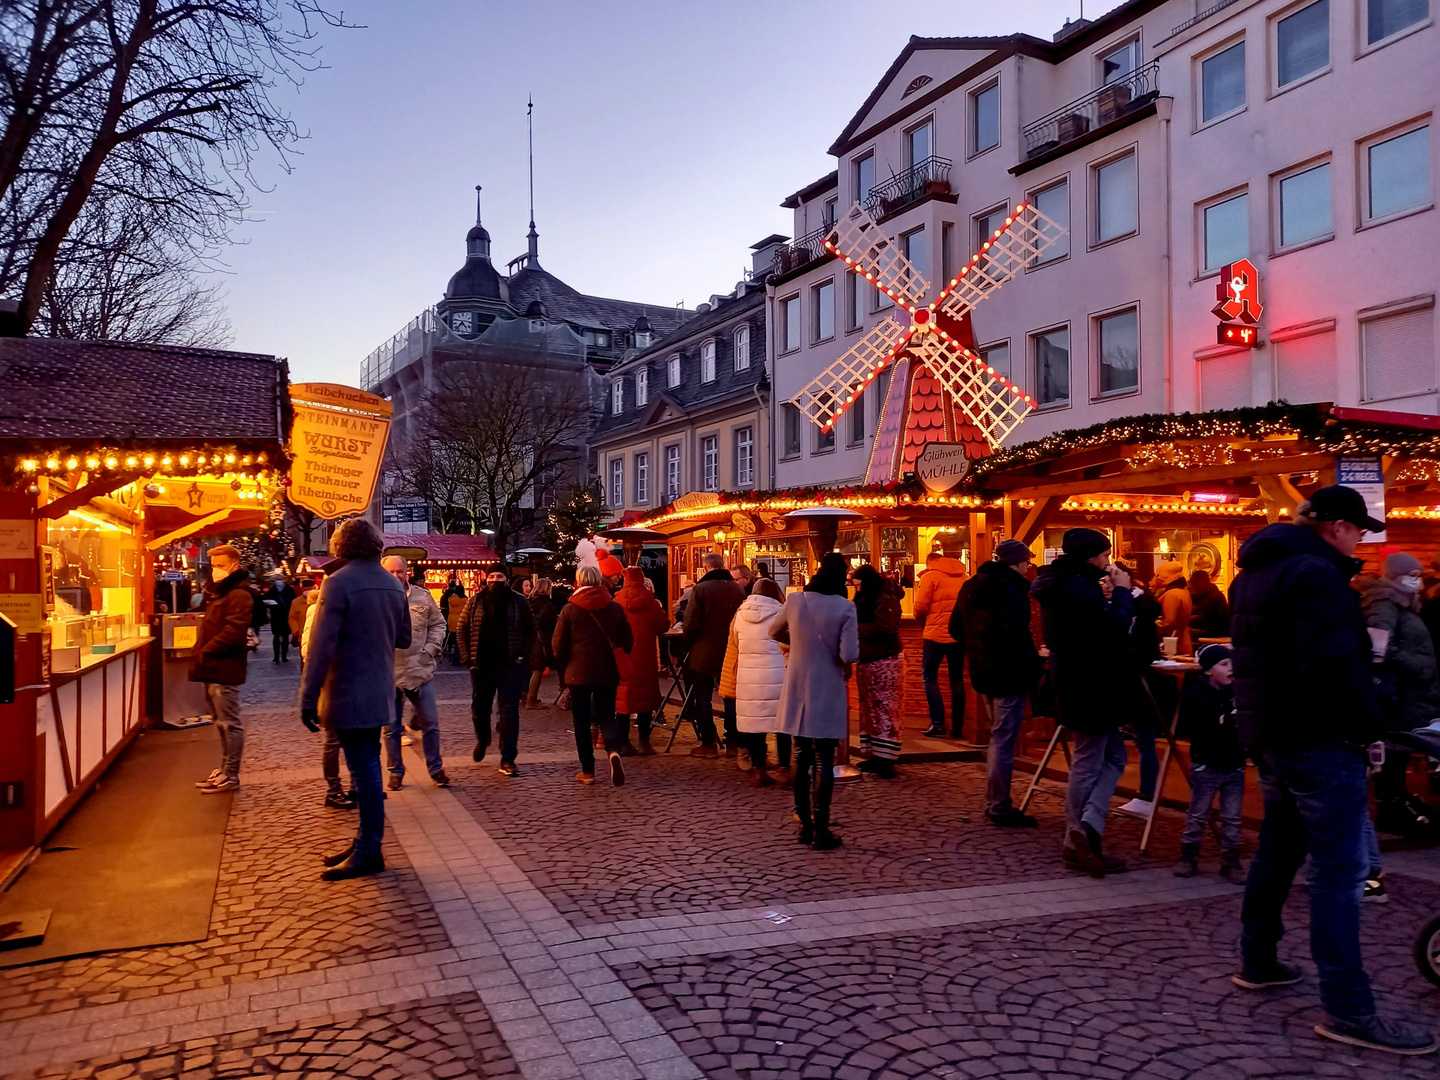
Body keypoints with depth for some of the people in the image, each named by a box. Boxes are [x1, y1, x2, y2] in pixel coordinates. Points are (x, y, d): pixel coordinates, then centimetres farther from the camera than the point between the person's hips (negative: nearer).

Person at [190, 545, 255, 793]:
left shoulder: (239, 595, -13)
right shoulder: (219, 593, 20)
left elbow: (233, 632, -23)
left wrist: (205, 652, -19)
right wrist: (201, 654, 11)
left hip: (225, 670, -10)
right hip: (214, 670, 10)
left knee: (229, 724, -4)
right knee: (222, 723, 16)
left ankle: (230, 776, 2)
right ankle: (224, 770, 24)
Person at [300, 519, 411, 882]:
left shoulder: (338, 583, -14)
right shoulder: (393, 584, 7)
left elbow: (322, 645, -18)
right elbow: (403, 638, 16)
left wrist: (309, 698, -16)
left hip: (348, 697, -7)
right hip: (379, 694, 7)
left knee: (364, 772, -2)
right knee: (367, 768, 15)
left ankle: (368, 853, 4)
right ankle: (364, 841, 25)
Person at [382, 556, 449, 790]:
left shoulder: (422, 596, 3)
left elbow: (438, 623, 11)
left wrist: (431, 648, -1)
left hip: (420, 670, 2)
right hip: (388, 673, -2)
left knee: (430, 723, 7)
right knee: (391, 727, 9)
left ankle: (436, 769, 21)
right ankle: (396, 772, 22)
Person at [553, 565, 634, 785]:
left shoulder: (569, 609, -5)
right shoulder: (615, 608, 1)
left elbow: (558, 645, -3)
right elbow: (628, 642, 4)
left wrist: (565, 665, 14)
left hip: (578, 673, -2)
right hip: (607, 673, 2)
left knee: (582, 721, 8)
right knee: (606, 715, 9)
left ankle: (587, 771, 10)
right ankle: (614, 750, -20)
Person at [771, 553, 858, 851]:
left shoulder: (795, 600, -3)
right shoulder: (845, 608, -14)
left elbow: (775, 631, 14)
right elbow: (849, 655, -19)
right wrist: (845, 664, 2)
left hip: (797, 690, 4)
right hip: (827, 692, -4)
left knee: (801, 758, 15)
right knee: (824, 762, 4)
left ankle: (804, 825, 23)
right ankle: (820, 830, 6)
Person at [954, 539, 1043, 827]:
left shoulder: (971, 587, 11)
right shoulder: (1012, 591, -17)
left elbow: (956, 629, 16)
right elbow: (1018, 637, -26)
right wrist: (1035, 670, -17)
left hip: (983, 673, 9)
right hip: (1009, 675, -9)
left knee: (998, 737, 19)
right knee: (1004, 740, -3)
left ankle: (994, 802, 25)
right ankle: (1000, 808, 3)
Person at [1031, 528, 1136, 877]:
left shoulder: (1063, 585, 11)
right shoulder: (1078, 587, -21)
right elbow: (1118, 626, -23)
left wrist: (1106, 597, 5)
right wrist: (1122, 591, -9)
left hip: (1084, 685, 10)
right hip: (1089, 688, -10)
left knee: (1113, 756, 14)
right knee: (1087, 764, -1)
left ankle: (1086, 829, 8)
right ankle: (1079, 841, 7)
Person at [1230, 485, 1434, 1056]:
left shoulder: (1255, 574, 15)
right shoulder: (1315, 573, -16)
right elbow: (1334, 663, -24)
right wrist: (1369, 725, -14)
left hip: (1270, 733, 10)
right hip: (1319, 738, -10)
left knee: (1277, 848, 19)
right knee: (1338, 870, -6)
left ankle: (1257, 962, 29)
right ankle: (1347, 1010, -3)